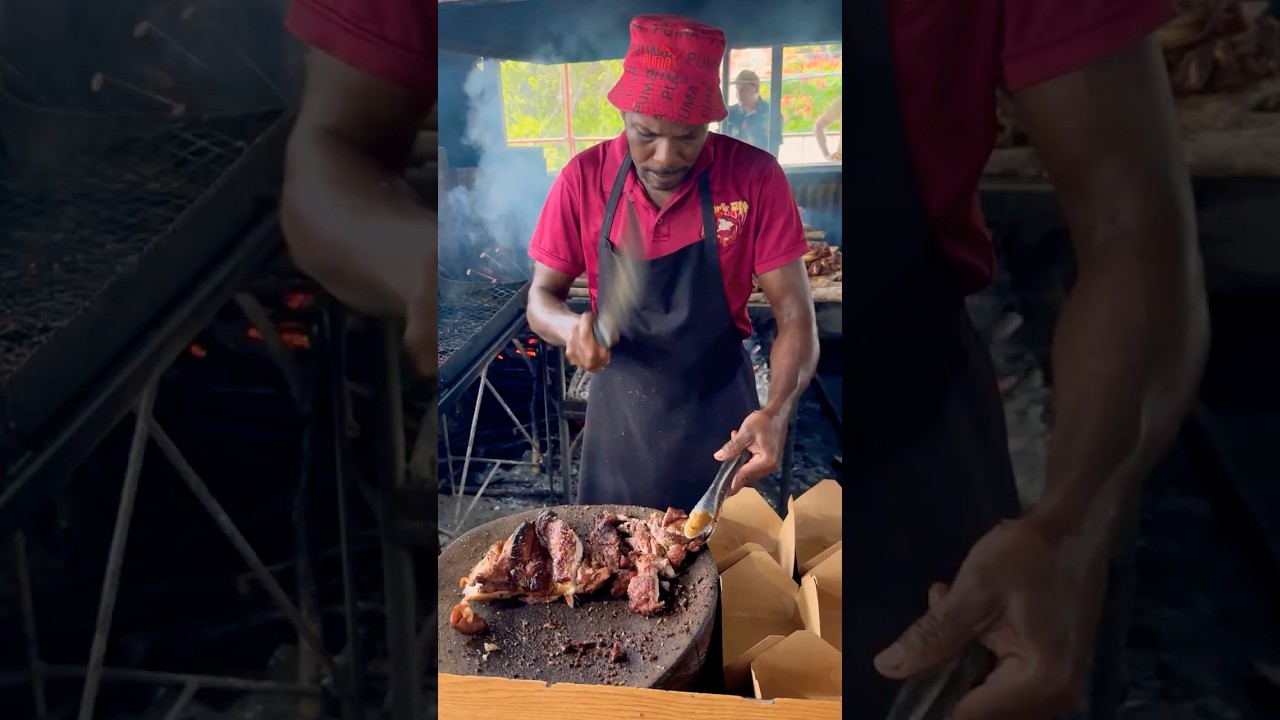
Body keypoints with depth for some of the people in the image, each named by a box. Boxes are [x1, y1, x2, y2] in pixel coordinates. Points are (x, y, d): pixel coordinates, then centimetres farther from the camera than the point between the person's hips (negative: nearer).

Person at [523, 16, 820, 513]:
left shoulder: (755, 178, -15)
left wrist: (776, 411, -30)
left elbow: (795, 316, -13)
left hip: (718, 421, -1)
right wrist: (572, 327, -24)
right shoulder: (584, 178, -10)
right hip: (618, 421, 2)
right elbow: (541, 297, -2)